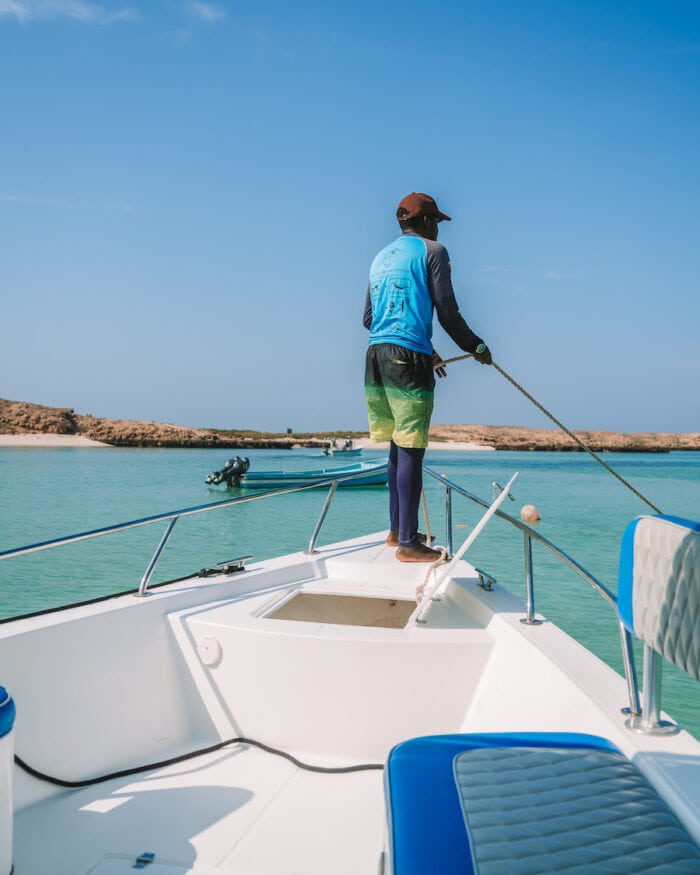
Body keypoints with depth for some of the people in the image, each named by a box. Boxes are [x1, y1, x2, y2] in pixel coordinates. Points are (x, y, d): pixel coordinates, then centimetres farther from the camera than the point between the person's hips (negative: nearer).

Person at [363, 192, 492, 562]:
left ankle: (397, 530, 23)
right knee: (411, 450, -6)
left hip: (376, 355, 8)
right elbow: (447, 312, -5)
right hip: (408, 357, -7)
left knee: (398, 446, 15)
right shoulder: (432, 250, 2)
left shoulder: (381, 257, 23)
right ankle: (408, 543, -4)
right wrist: (476, 346, 11)